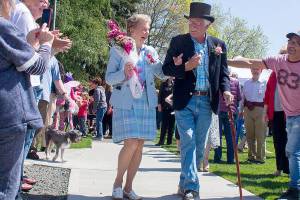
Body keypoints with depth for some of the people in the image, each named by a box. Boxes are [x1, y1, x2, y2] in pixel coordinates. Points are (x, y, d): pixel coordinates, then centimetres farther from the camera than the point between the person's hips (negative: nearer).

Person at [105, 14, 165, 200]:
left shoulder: (150, 51, 12)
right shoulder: (118, 50, 0)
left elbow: (162, 73, 4)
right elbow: (109, 78, -2)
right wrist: (124, 73, -20)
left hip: (146, 102, 5)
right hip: (126, 102, -5)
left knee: (140, 146, 3)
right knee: (131, 143, -15)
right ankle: (118, 182, 5)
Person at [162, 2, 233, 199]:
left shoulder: (219, 45, 7)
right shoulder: (178, 41, 1)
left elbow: (223, 73, 10)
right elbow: (166, 68, -1)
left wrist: (226, 90, -9)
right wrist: (186, 66, -17)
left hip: (206, 102, 3)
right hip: (185, 101, -3)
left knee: (199, 146, 10)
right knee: (188, 143, -9)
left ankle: (184, 183, 25)